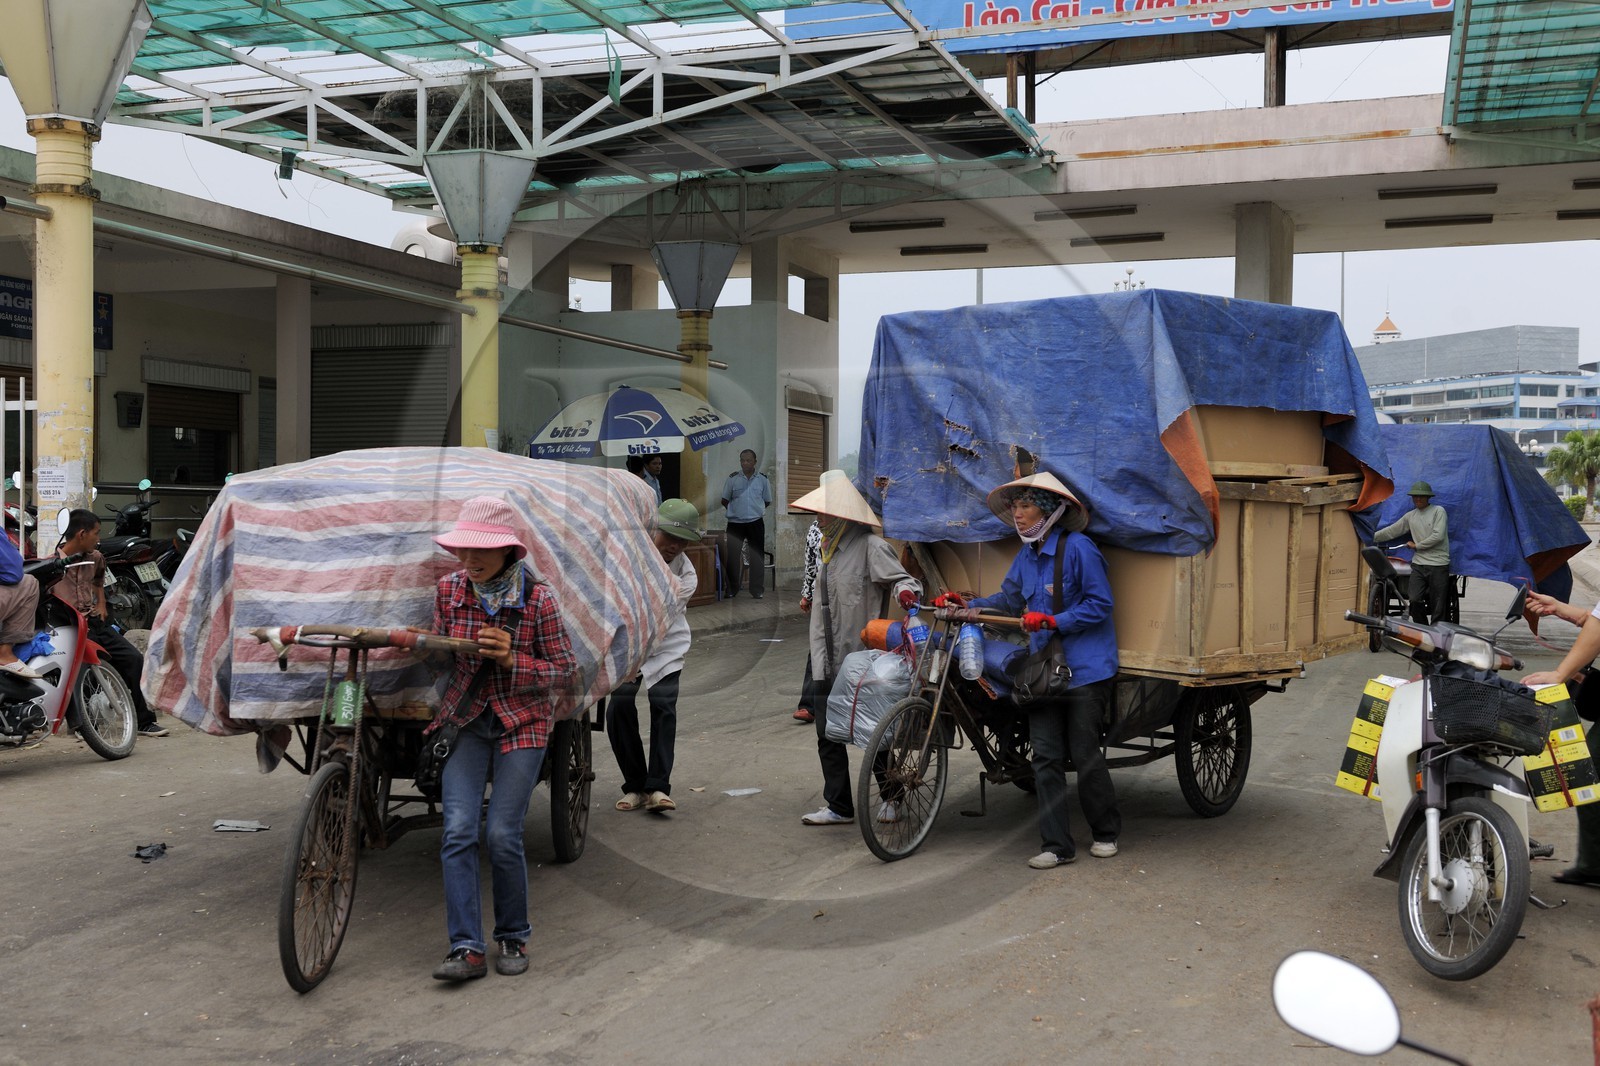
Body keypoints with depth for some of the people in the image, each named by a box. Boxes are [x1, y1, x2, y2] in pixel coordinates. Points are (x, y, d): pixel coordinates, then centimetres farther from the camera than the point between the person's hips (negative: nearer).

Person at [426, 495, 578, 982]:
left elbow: (565, 670, -7)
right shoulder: (448, 590, -2)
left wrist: (512, 659, -20)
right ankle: (466, 948, -7)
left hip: (521, 723, -3)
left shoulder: (538, 599, -12)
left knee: (502, 835, -6)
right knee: (458, 831, -10)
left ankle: (513, 938, 15)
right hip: (464, 721, 3)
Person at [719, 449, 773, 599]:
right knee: (731, 556, -1)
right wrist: (735, 510, 5)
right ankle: (731, 589, 10)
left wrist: (756, 510, 7)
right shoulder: (732, 479, 1)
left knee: (757, 557, 4)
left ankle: (756, 590, 11)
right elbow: (724, 500, 8)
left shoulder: (762, 479, 4)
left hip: (756, 523, 1)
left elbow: (767, 501, 14)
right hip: (735, 523, -1)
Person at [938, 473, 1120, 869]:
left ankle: (1106, 832, 23)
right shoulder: (1026, 556, 11)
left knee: (1085, 755, 2)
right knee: (1046, 758, 2)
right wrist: (967, 605, 6)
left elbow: (1099, 605, -12)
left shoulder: (1078, 549, -12)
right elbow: (1008, 599, 19)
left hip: (1086, 669, -6)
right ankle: (1057, 845, 8)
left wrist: (1053, 621, -19)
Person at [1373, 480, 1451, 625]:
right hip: (1418, 564, 4)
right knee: (1414, 600, -10)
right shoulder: (1410, 516, 14)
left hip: (1438, 565, -4)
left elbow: (1438, 536, -11)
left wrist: (1416, 545, -4)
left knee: (1437, 606, 0)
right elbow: (1392, 531, 18)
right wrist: (1371, 537, 14)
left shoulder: (1438, 511, -1)